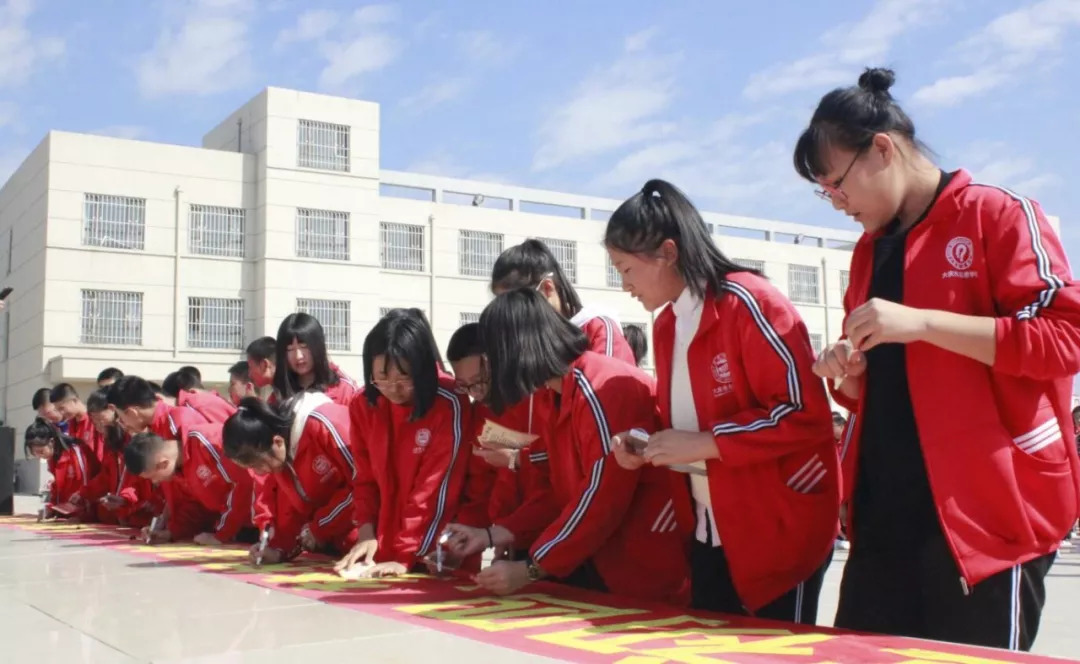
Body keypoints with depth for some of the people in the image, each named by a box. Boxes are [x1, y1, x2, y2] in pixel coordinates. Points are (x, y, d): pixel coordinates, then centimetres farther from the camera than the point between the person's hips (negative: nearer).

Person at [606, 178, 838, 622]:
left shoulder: (749, 303, -15)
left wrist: (705, 443, -22)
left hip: (777, 531, -8)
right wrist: (649, 447, 0)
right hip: (710, 534, 8)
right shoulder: (666, 326, 11)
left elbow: (805, 414, -21)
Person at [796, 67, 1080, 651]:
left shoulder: (996, 215, -3)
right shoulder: (869, 251, 17)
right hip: (885, 518, 7)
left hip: (986, 514, -6)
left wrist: (922, 322, -19)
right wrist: (849, 375, 3)